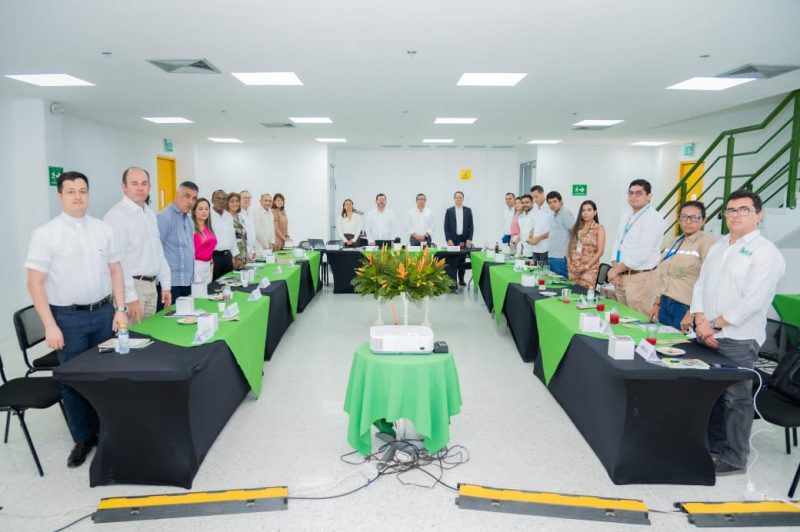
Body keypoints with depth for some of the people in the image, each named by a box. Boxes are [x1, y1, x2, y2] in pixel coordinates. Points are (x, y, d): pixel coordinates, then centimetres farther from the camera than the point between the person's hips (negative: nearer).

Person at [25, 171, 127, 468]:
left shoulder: (103, 229, 3)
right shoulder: (45, 234, -7)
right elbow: (35, 283, -8)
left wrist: (120, 309, 1)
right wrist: (50, 326, -13)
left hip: (104, 312, 3)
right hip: (69, 317, -2)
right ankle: (83, 439, 23)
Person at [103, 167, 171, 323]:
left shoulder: (150, 214, 13)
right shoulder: (116, 215, -13)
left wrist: (166, 285, 13)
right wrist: (130, 297, -20)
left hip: (151, 286, 8)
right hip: (131, 286, -8)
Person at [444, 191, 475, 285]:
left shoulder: (468, 210, 6)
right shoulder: (449, 211, 3)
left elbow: (471, 226, 5)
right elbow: (446, 227, 1)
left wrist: (469, 239, -4)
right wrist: (449, 240, -8)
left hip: (464, 240, 1)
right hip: (453, 240, -1)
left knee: (462, 260, 3)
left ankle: (461, 279, 11)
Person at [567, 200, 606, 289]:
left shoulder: (599, 229, -1)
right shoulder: (576, 227, 12)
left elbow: (600, 251, -7)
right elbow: (570, 246, 13)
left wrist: (587, 266, -12)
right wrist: (569, 262, -1)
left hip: (589, 268, -4)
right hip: (573, 268, 4)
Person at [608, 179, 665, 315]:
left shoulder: (653, 218, -13)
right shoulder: (625, 216, 12)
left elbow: (641, 253, -20)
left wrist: (616, 270, -13)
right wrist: (615, 268, -2)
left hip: (640, 278, -7)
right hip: (621, 276, 7)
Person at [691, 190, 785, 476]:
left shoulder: (765, 252, -9)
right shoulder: (717, 247, 13)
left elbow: (754, 300, -17)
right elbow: (701, 284, 10)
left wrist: (716, 324, -13)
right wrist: (701, 321, -5)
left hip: (738, 340, -6)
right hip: (708, 336, 7)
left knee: (735, 399, 2)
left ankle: (734, 459, 16)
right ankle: (714, 445, 30)